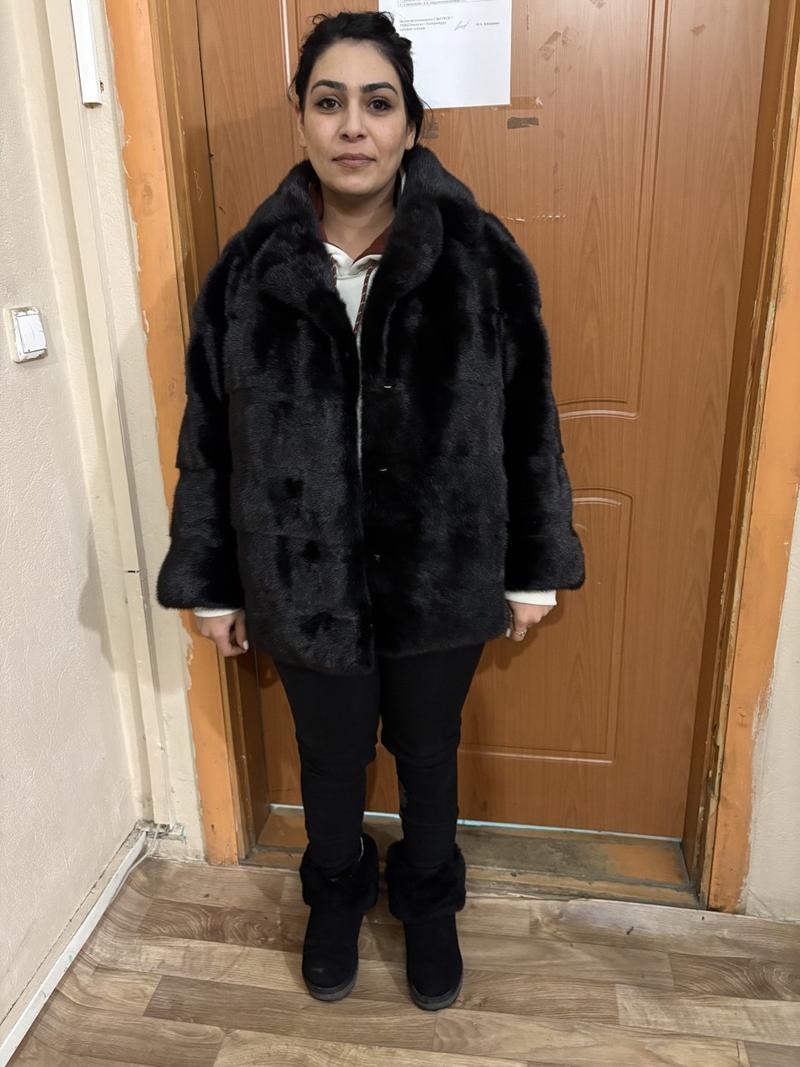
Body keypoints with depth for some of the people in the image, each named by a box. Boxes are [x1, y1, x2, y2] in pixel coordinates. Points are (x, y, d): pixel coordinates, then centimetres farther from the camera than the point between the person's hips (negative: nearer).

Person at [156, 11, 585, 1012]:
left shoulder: (480, 256, -10)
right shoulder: (249, 267, -6)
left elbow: (528, 423, -3)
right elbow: (210, 440, 0)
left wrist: (536, 568, 0)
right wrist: (211, 583, 3)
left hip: (443, 579, 0)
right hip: (304, 582, 1)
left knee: (428, 755, 21)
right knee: (330, 759, 21)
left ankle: (428, 903, 51)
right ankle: (336, 897, 53)